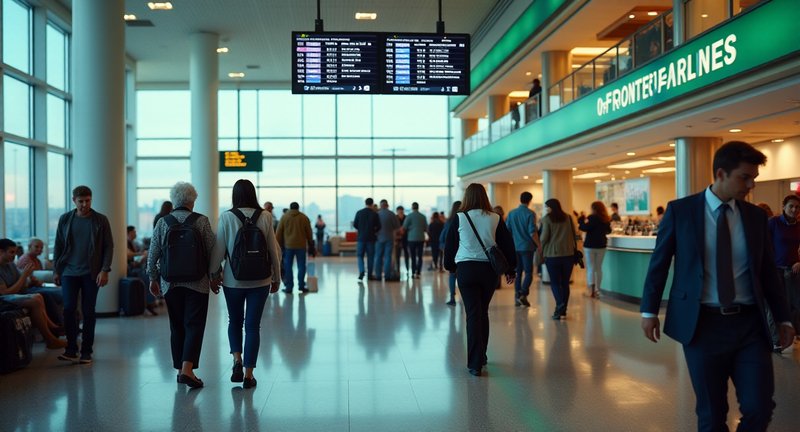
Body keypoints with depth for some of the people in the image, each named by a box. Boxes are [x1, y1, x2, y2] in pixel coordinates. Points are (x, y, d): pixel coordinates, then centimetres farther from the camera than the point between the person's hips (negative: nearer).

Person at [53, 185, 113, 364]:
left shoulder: (101, 220, 1)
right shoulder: (65, 219, 7)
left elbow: (108, 246, 1)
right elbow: (58, 246, 11)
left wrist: (104, 270, -8)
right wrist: (56, 270, 6)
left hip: (91, 273, -1)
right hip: (69, 272, 1)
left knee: (88, 312, 3)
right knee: (69, 309, -6)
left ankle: (86, 351, 11)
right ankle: (71, 349, 3)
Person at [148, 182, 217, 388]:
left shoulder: (162, 222, 2)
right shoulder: (201, 221, -5)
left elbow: (152, 255, 4)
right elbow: (212, 252, -3)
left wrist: (153, 279, 15)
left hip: (170, 283, 3)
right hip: (197, 283, -3)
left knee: (177, 327, 13)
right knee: (194, 326, 0)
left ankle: (180, 369, 18)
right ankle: (187, 369, -12)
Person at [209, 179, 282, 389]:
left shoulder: (227, 217, -7)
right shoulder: (265, 217, -4)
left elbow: (218, 249, -5)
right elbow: (274, 250, -1)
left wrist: (213, 274, 9)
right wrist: (276, 278, 10)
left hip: (233, 280, 0)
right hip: (259, 281, 0)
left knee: (234, 321, 20)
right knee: (253, 325, 7)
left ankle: (237, 360, 4)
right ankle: (248, 374, 9)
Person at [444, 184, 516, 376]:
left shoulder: (459, 219, -2)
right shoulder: (495, 219, 1)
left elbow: (449, 245, 5)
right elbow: (507, 244, 5)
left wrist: (450, 266, 21)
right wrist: (511, 269, 15)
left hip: (466, 269, -2)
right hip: (490, 269, 2)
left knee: (473, 314, 0)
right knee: (483, 312, 18)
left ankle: (475, 363, -5)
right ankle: (481, 356, 30)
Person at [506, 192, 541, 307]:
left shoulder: (511, 213, 5)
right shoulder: (530, 214, -9)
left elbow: (507, 230, 7)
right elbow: (532, 232, -14)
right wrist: (539, 245, -3)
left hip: (515, 247, 4)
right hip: (527, 247, -4)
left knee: (517, 273, 12)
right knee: (528, 272, 1)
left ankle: (517, 297, 12)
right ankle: (523, 294, -16)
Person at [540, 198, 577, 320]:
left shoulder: (546, 219, -6)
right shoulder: (568, 217, 5)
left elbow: (544, 238, -8)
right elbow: (574, 235, 8)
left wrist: (541, 252, 6)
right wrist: (573, 248, 18)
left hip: (552, 255, -3)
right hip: (568, 254, 3)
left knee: (555, 282, 5)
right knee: (565, 282, 10)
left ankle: (560, 305, -15)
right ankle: (563, 310, 13)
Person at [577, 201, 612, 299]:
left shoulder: (592, 217, -14)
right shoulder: (606, 219, 6)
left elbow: (585, 228, -19)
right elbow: (608, 231, 19)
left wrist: (581, 221, -6)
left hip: (590, 245, -6)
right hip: (601, 245, 6)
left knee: (591, 268, -2)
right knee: (599, 268, 11)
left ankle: (591, 290, -8)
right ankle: (597, 290, 13)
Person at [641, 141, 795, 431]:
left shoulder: (756, 216, 6)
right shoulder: (680, 211, -3)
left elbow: (767, 270, 13)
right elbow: (659, 263, 2)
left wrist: (783, 318, 15)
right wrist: (649, 310, 0)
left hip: (749, 324, 3)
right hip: (702, 324, -2)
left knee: (760, 408, 0)